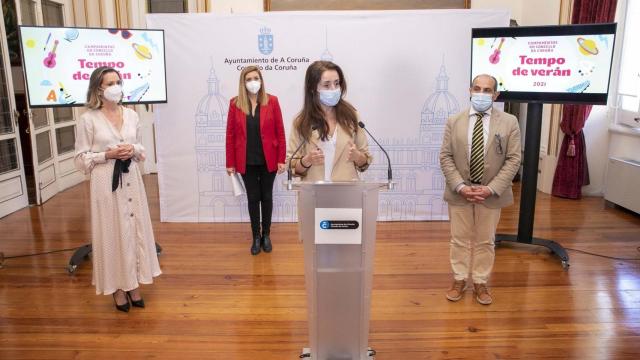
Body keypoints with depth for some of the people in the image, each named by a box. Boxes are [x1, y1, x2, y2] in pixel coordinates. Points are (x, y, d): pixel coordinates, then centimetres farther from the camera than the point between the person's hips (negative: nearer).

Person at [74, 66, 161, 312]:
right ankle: (117, 288, 17)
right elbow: (81, 159, -4)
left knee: (134, 229, 8)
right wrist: (108, 155, -16)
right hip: (106, 183, -4)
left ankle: (134, 284, 21)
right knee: (112, 232, 3)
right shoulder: (88, 119, -6)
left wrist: (133, 151, -7)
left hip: (131, 180, 4)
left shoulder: (131, 115, 6)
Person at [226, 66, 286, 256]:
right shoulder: (235, 103, -2)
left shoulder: (272, 101, -3)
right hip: (246, 161, 0)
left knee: (266, 197, 11)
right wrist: (230, 163, -1)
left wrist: (281, 159, -5)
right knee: (253, 198, 8)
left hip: (268, 160, 0)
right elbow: (230, 134, 0)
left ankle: (266, 235, 26)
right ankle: (256, 237, 22)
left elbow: (280, 132, -2)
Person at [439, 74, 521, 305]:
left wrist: (491, 189, -15)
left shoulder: (509, 122, -3)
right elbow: (446, 157, -3)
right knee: (460, 239, 12)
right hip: (459, 193, 1)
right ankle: (459, 280, 29)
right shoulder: (454, 122, 0)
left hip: (491, 194, 0)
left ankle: (480, 283, 28)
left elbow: (513, 159, -6)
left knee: (485, 241, 12)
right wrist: (460, 187, -14)